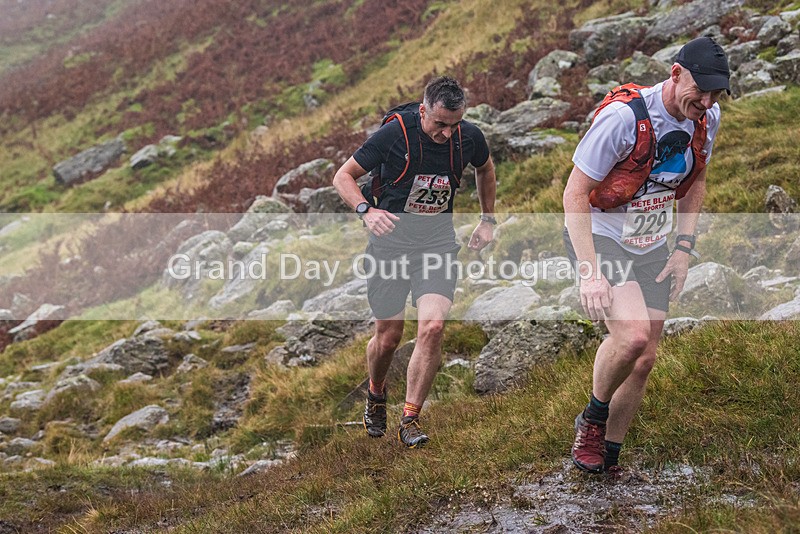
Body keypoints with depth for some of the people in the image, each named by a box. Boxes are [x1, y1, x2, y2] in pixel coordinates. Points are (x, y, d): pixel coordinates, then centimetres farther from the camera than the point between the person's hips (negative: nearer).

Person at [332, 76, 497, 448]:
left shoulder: (469, 137, -5)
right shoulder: (394, 133, -15)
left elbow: (485, 168, 20)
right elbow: (343, 176, -7)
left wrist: (488, 219, 18)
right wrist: (366, 210, -25)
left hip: (438, 241, 2)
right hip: (390, 239, -2)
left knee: (433, 327, -18)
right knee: (388, 337, 4)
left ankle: (410, 419, -3)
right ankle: (376, 396, 37)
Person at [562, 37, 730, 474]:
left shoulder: (706, 119, -4)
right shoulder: (624, 116, -25)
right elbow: (575, 193, -21)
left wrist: (684, 248, 6)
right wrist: (589, 272, -27)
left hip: (651, 248, 7)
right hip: (598, 237, -6)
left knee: (643, 360, 4)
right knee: (633, 335, -27)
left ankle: (608, 458, 21)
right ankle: (591, 420, 1)